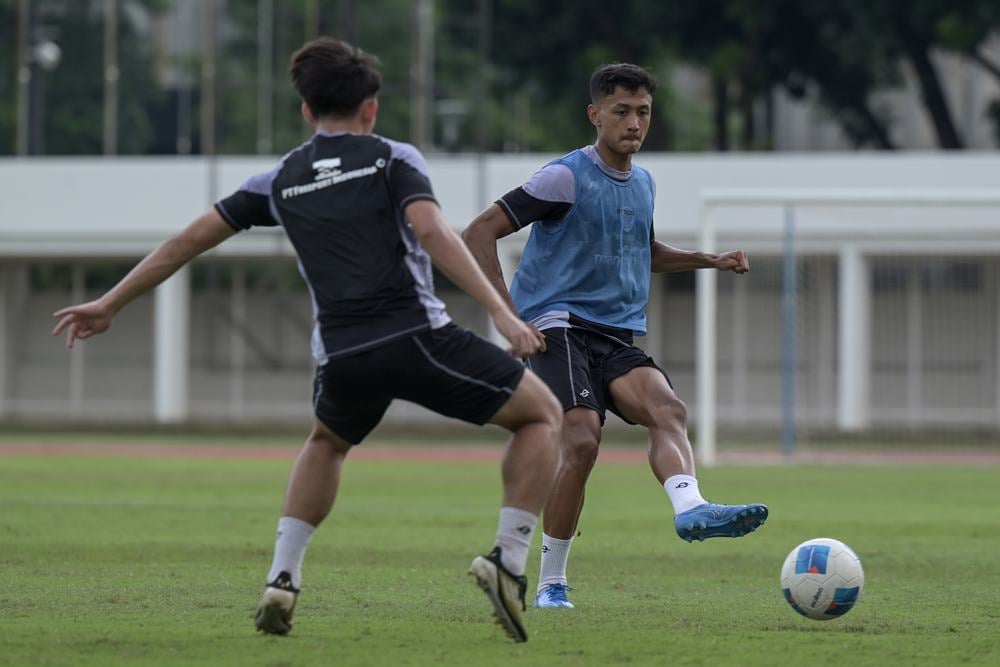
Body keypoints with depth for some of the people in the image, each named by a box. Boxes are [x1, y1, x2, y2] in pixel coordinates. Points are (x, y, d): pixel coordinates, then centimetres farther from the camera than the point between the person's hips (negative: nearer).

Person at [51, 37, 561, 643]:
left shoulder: (282, 180, 17)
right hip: (416, 337, -4)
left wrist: (109, 305, 29)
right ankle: (509, 560, -4)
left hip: (343, 356, 4)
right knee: (544, 414, 13)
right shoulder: (394, 159, 6)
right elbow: (430, 231, -13)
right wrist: (502, 313, -18)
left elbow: (191, 239, 19)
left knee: (327, 443, 37)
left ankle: (282, 580, 21)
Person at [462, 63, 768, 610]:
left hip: (619, 339, 6)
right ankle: (550, 584, -11)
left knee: (667, 408, -24)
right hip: (560, 327, -6)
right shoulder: (567, 176, -5)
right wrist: (509, 317, -15)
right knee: (582, 441, -24)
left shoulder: (642, 184, 17)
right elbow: (479, 234, -8)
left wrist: (710, 261, 23)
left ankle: (690, 508, -51)